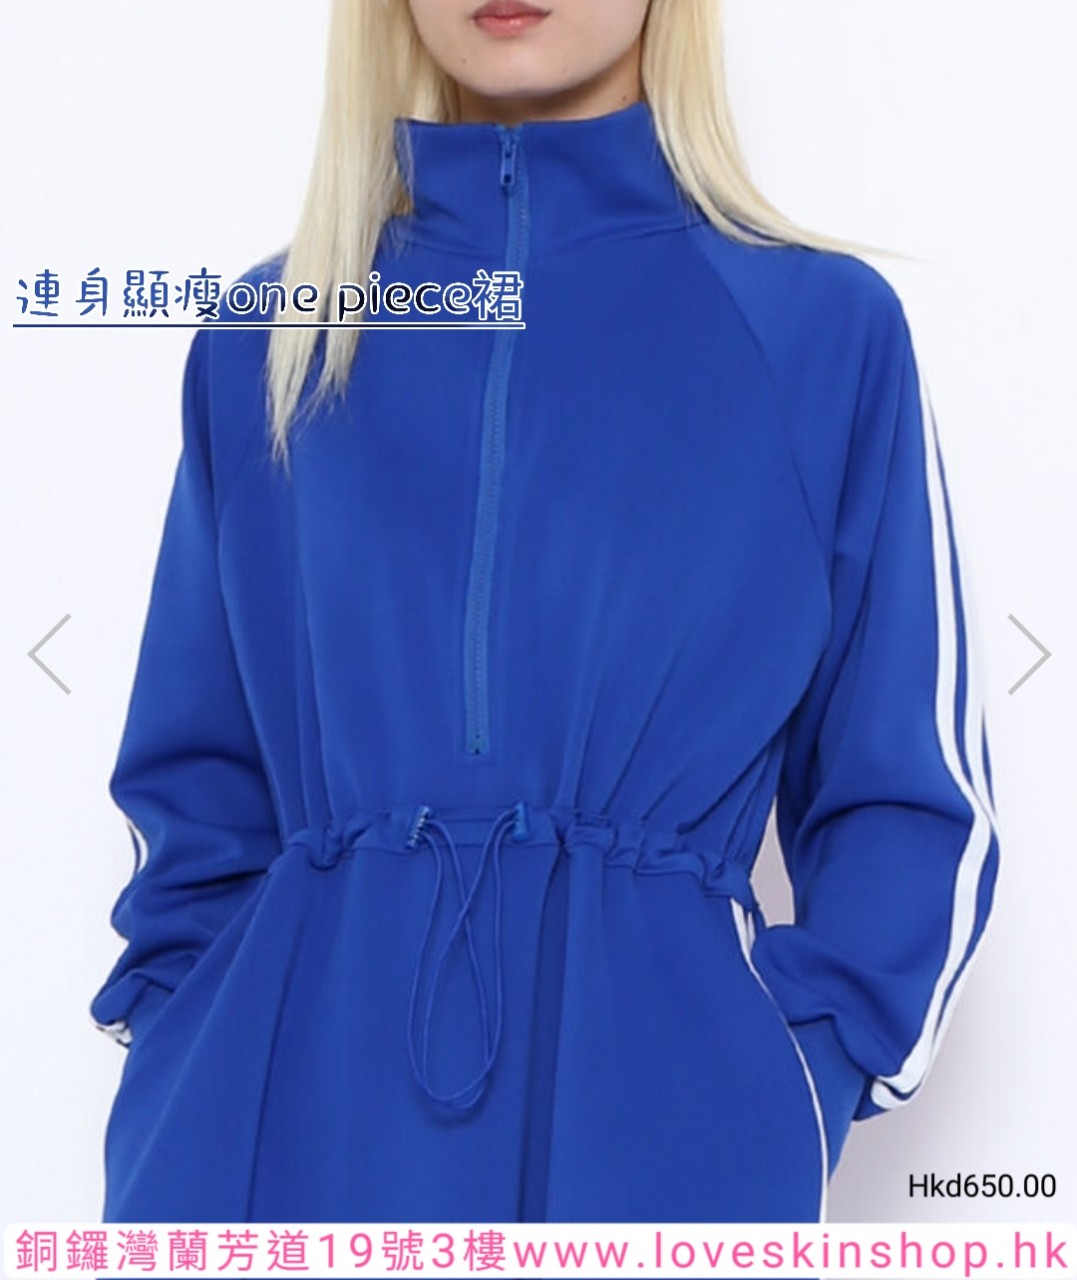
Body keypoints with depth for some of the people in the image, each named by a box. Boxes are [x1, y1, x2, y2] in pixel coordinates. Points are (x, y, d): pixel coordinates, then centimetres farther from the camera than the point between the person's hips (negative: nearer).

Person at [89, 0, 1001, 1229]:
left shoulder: (824, 329, 0)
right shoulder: (268, 336, 5)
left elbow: (912, 803, 2)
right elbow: (195, 780, 10)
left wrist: (791, 1086, -8)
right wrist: (183, 1062, -1)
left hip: (660, 1095, -1)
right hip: (287, 1098, 2)